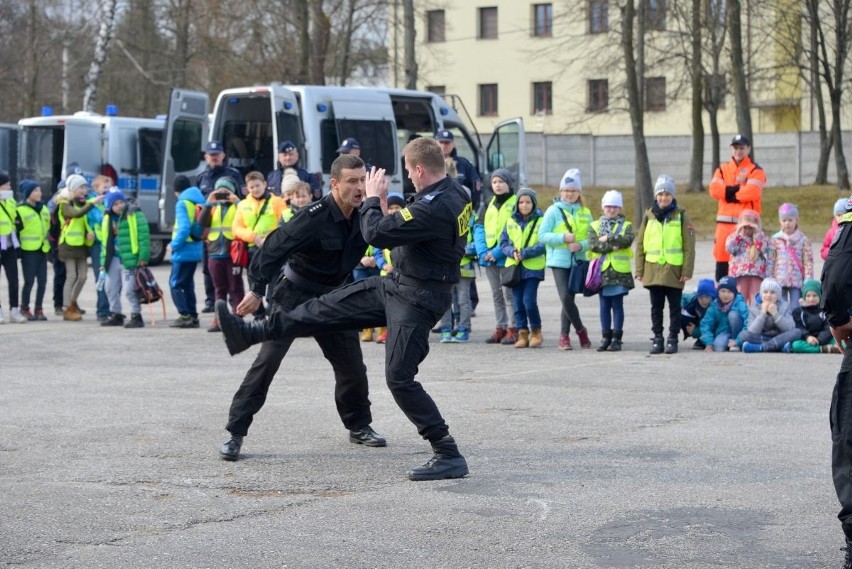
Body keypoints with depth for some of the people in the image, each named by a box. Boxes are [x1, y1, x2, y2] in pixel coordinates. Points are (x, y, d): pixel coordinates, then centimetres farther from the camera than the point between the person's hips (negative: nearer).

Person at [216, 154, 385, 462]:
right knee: (267, 362, -12)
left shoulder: (364, 216, -6)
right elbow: (276, 246, -25)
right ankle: (235, 433, -9)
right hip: (294, 294, -6)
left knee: (352, 365, 8)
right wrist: (257, 290, -28)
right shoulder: (316, 217, -25)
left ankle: (359, 426, 29)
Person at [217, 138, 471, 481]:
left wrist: (372, 199, -8)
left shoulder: (433, 208, -29)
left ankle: (449, 456, -2)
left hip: (416, 301, -10)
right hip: (395, 286, 10)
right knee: (328, 308, 12)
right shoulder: (455, 193, 3)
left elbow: (376, 234, -24)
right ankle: (249, 334, 20)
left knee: (400, 378, -7)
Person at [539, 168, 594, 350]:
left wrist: (581, 245, -13)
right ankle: (581, 330, 4)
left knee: (569, 298, 6)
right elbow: (542, 235, -5)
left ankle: (564, 336, 13)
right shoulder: (553, 211, -1)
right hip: (559, 261, -3)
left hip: (578, 261, 3)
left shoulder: (585, 213, 9)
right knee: (565, 297, -13)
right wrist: (563, 237, -17)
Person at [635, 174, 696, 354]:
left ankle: (673, 339, 12)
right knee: (656, 307, 8)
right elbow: (640, 245, 8)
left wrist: (687, 271, -8)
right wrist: (639, 270, 4)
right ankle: (657, 338, 16)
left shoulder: (681, 216, -1)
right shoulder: (649, 216, 6)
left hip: (674, 270, -2)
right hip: (653, 270, 2)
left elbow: (689, 246, -3)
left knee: (674, 307, 5)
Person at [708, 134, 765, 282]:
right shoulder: (722, 170, 16)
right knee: (721, 258, 4)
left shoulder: (755, 171, 4)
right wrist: (738, 188, -9)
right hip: (724, 222, 4)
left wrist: (728, 192, -3)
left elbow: (752, 192, -14)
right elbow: (714, 189, -2)